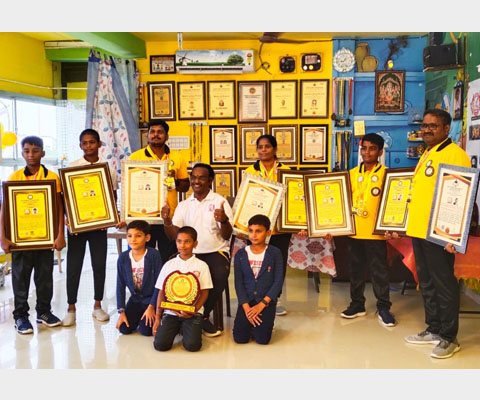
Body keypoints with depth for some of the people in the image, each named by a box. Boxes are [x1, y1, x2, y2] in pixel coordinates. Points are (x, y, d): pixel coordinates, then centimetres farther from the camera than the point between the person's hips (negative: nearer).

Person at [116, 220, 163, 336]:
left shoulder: (154, 255, -17)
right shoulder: (123, 257, -6)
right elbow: (120, 285, -2)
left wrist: (151, 307, -14)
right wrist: (121, 311, -6)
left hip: (151, 298, -4)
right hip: (135, 298, 4)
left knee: (145, 330, -16)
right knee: (124, 329, -9)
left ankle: (154, 316, 16)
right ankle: (138, 317, 21)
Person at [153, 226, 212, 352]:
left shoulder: (201, 265, 2)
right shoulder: (169, 264, 8)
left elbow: (204, 292, 0)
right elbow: (161, 292, 9)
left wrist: (194, 310, -16)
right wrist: (157, 318, 3)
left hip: (193, 312, -2)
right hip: (171, 311, 2)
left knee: (192, 345, -21)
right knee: (160, 344, -16)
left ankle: (187, 329, 12)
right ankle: (176, 328, 15)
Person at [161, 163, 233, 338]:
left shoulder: (219, 202, 3)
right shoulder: (183, 205, 14)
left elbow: (227, 236, -5)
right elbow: (173, 235, 6)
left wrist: (224, 220, -26)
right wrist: (167, 221, -14)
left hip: (216, 251, -2)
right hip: (190, 253, 2)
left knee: (220, 275, -32)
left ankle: (203, 316, -10)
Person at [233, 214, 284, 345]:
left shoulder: (275, 253, -2)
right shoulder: (240, 254, 3)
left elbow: (278, 281, -6)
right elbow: (238, 283, -1)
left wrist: (262, 304, -14)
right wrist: (246, 307, -12)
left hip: (266, 301, -1)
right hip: (246, 301, 2)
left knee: (262, 339, -15)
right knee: (240, 338, -11)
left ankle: (261, 323, 16)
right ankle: (250, 323, 19)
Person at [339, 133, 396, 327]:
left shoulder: (385, 174, -2)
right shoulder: (352, 173, 9)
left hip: (375, 231, -4)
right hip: (353, 230, 4)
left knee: (379, 270, 3)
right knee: (355, 268, 12)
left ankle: (383, 307, 14)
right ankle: (357, 304, 24)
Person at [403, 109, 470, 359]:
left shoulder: (455, 154, -10)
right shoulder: (426, 155, 17)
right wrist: (406, 223, 22)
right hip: (418, 230, 9)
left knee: (443, 284, 1)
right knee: (426, 283, 15)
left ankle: (449, 338, 13)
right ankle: (433, 330, 28)